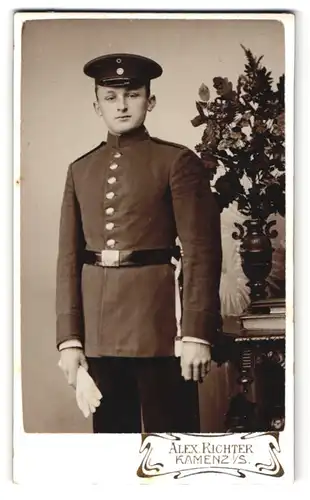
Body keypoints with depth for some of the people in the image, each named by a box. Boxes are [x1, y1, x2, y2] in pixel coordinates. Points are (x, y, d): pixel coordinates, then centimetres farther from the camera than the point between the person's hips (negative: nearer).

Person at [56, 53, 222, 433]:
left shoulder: (177, 161, -1)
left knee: (170, 429, 2)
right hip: (98, 328, 4)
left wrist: (197, 333, -13)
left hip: (158, 321, -4)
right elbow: (69, 258, 9)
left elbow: (201, 251, -6)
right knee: (111, 429, 13)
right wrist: (69, 337, 3)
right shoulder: (80, 170, 12)